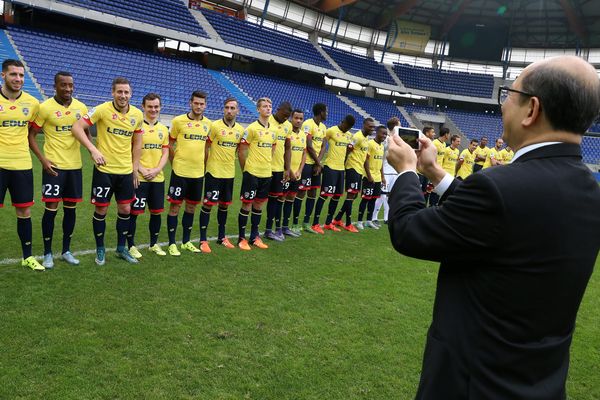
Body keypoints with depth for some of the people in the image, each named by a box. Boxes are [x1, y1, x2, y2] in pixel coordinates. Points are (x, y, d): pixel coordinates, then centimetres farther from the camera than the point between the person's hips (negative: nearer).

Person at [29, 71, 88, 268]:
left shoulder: (81, 107, 5)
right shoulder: (45, 107, -7)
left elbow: (86, 133, 18)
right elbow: (30, 135, -3)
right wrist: (43, 159, -13)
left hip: (75, 165, 4)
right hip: (53, 165, -4)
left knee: (70, 207, 9)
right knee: (51, 208, -2)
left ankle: (66, 250, 22)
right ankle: (47, 253, 12)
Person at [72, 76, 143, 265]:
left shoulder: (137, 115, 1)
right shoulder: (102, 110, -11)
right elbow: (76, 128, -14)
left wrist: (135, 169, 9)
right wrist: (93, 150, -23)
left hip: (126, 171, 4)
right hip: (104, 169, -4)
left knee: (125, 209, 10)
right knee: (101, 209, 5)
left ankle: (121, 248, 27)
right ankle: (100, 250, 23)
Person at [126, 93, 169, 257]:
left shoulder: (163, 129, 10)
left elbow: (165, 153, 9)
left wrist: (156, 170, -7)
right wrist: (141, 170, -15)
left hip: (158, 178, 5)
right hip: (139, 177, -5)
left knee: (156, 212, 11)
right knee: (134, 212, 0)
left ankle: (154, 244, 27)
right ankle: (131, 246, 15)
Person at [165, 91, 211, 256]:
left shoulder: (209, 124, 5)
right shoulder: (178, 121, -6)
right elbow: (170, 144, 2)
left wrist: (203, 165, 13)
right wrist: (175, 164, 1)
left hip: (198, 173, 4)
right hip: (180, 171, -4)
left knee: (191, 206, 13)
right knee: (175, 206, 1)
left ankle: (186, 241, 26)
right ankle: (172, 243, 12)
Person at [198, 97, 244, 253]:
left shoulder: (240, 130, 5)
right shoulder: (215, 126, -10)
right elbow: (206, 147, -5)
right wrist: (204, 167, -3)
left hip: (230, 173, 5)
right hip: (214, 172, -5)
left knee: (224, 205, 15)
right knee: (208, 204, 0)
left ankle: (221, 237, 29)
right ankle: (203, 240, 9)